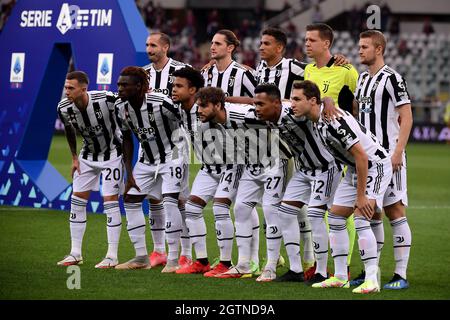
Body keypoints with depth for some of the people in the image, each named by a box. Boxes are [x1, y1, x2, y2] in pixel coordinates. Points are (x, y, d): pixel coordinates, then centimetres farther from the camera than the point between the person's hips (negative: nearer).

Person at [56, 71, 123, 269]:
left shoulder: (106, 100, -31)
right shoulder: (63, 108, -16)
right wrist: (74, 158, 8)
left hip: (112, 153, -5)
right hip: (88, 154, 5)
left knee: (110, 200, -9)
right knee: (77, 200, 2)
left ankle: (112, 256, -3)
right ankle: (75, 254, 11)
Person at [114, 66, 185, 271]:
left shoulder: (160, 103, -27)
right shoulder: (121, 107, -8)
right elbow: (127, 139, 5)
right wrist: (129, 174, 2)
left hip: (171, 156, -7)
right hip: (146, 160, 7)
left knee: (169, 201, -19)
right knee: (130, 200, 4)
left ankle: (173, 259, -12)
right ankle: (141, 258, 12)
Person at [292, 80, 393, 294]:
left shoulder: (334, 120, -30)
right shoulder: (315, 119, -3)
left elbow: (361, 156, -29)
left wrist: (361, 196, -26)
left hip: (375, 165, -10)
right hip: (354, 167, 10)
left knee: (361, 219, -21)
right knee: (335, 218, 7)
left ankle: (372, 279, -18)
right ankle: (340, 277, 12)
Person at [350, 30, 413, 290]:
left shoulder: (392, 79, -9)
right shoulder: (363, 79, 16)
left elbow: (406, 118, -13)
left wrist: (398, 152, -20)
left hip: (388, 156, -8)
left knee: (394, 210, -7)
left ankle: (401, 275, -6)